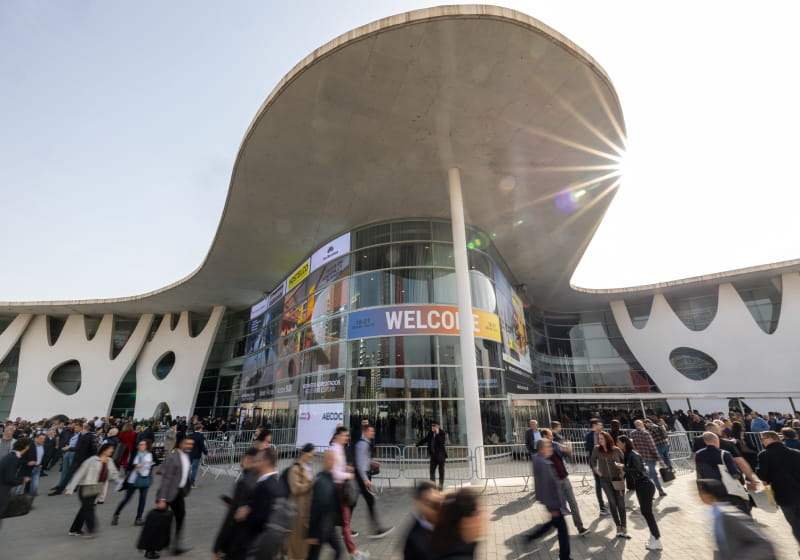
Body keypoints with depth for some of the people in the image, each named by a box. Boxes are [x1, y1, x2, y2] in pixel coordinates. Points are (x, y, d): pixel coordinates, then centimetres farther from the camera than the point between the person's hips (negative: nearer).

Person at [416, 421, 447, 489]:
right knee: (432, 470, 6)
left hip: (441, 455, -6)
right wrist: (417, 444, 16)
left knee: (441, 471, 6)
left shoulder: (442, 433, -11)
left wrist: (437, 434, -28)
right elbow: (425, 439, 16)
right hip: (433, 455, 6)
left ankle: (441, 484, 16)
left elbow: (442, 442, -27)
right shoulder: (431, 433, 6)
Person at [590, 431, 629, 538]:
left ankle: (624, 528, 9)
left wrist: (622, 466, -19)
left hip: (618, 479, -1)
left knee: (621, 503, 1)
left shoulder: (616, 450, -11)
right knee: (612, 502, 4)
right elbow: (592, 460, 7)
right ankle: (618, 527, 15)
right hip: (605, 480, 1)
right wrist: (596, 470, -3)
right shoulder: (597, 449, -7)